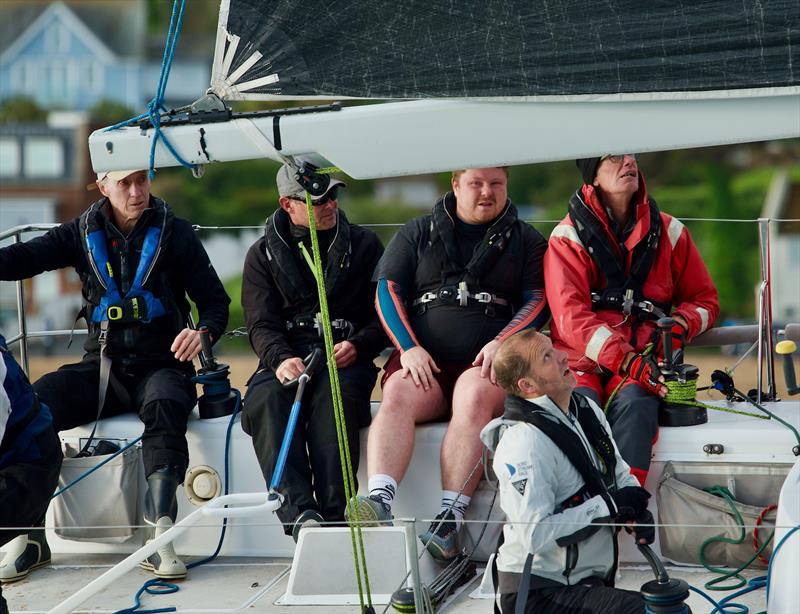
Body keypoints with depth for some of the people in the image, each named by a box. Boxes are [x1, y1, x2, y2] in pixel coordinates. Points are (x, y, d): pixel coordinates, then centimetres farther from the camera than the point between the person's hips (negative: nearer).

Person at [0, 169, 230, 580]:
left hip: (159, 363, -2)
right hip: (101, 365, 2)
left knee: (164, 405, -38)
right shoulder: (83, 234, 8)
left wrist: (204, 331, -20)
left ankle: (160, 535, -46)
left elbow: (215, 300, 2)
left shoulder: (174, 233, 2)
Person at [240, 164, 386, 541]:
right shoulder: (263, 255, 15)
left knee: (334, 397, -36)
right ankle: (299, 514, -47)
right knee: (266, 400, -34)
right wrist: (280, 358, -19)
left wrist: (357, 346, -12)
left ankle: (334, 514, -45)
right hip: (285, 360, 1)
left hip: (345, 358, -1)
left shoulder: (364, 245, 15)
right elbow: (261, 323, 4)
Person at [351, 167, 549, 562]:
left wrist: (501, 343, -9)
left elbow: (538, 301, 9)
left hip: (486, 364, -2)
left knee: (474, 397, -35)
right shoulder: (418, 233, 20)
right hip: (423, 359, 2)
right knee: (398, 395, -31)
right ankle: (379, 501, -49)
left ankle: (450, 517, -46)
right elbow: (389, 290, 12)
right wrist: (408, 348, -4)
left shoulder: (526, 241, 18)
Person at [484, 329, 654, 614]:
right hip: (538, 590, -9)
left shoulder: (587, 409, 8)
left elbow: (621, 474, 21)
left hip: (589, 580, 9)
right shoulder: (525, 443, -20)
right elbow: (536, 534, -25)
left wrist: (637, 511, -1)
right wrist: (610, 506, -18)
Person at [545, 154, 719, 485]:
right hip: (583, 361, -1)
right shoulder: (568, 237, 6)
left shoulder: (668, 231, 15)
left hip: (645, 357, 1)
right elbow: (571, 318, -6)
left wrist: (680, 327, -4)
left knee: (634, 403, -32)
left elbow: (704, 299, 22)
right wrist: (627, 362, -19)